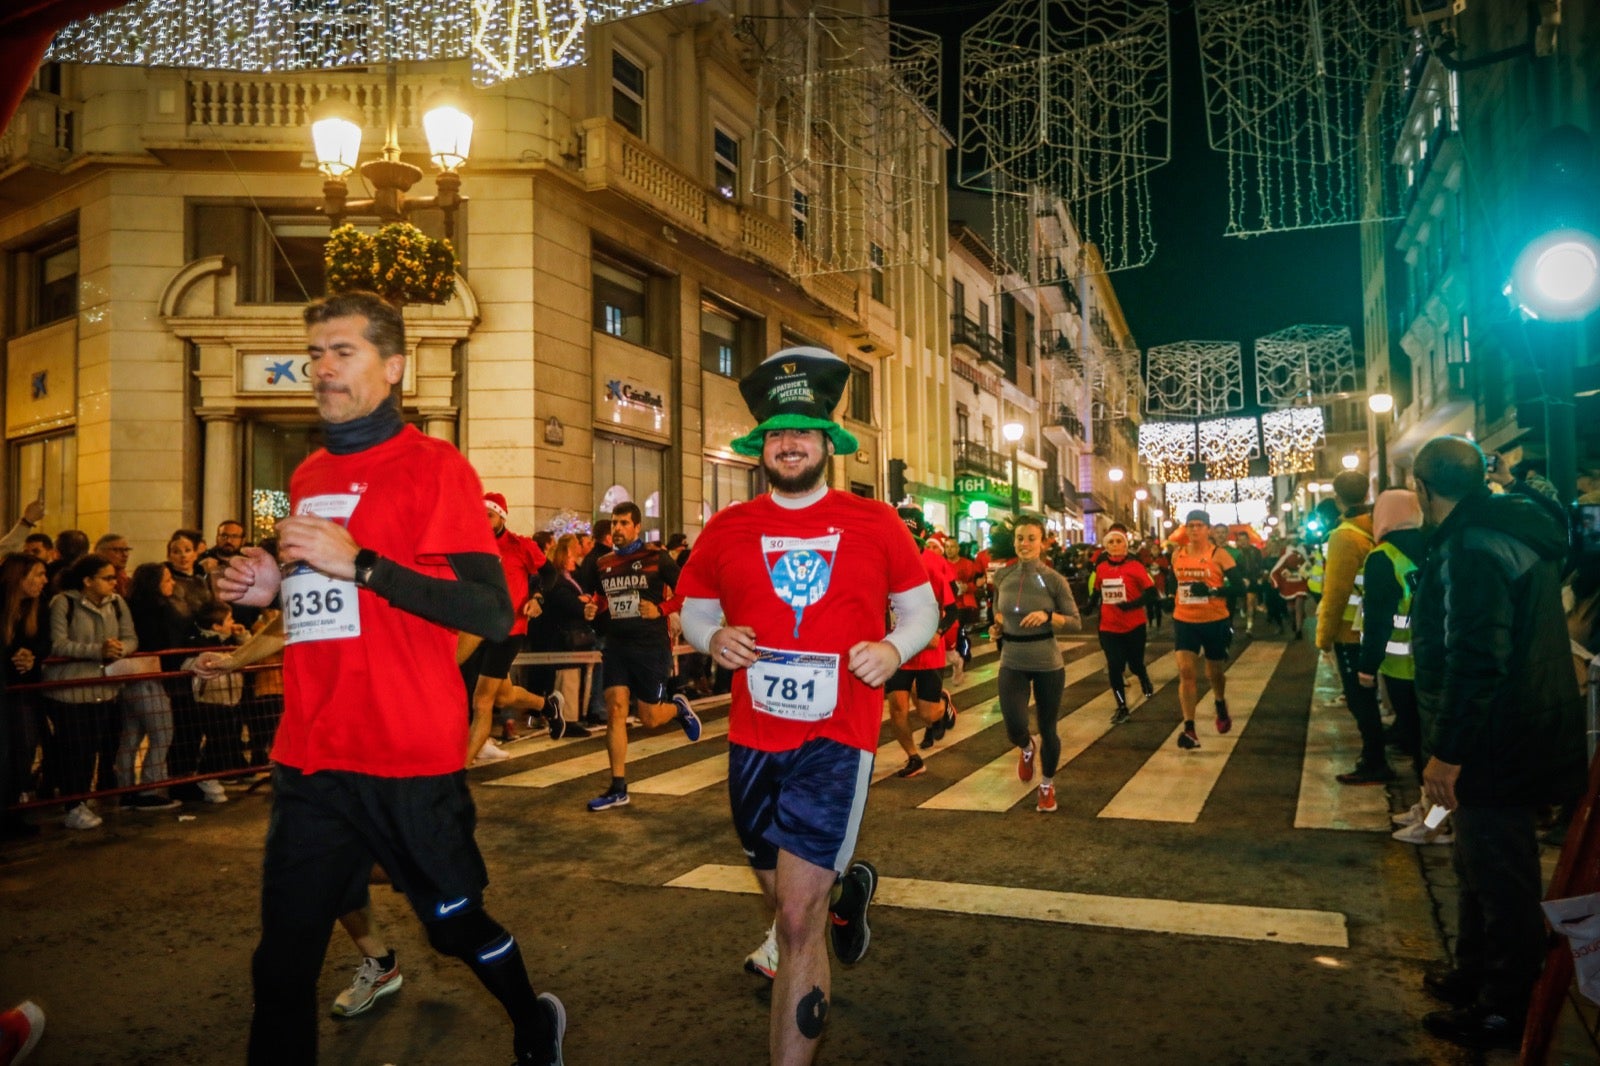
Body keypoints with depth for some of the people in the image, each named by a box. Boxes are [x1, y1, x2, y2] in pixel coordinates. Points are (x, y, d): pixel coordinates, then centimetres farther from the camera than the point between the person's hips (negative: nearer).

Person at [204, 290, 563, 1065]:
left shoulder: (434, 466, -8)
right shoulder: (307, 478, 12)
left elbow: (492, 614, -18)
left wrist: (358, 562, -22)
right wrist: (274, 587, 4)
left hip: (410, 764, -5)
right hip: (308, 759, 5)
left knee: (455, 922, 15)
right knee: (282, 966, 8)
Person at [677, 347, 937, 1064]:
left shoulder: (876, 524, -1)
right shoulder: (726, 529, 3)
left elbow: (922, 607, 8)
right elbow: (693, 606, 14)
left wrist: (895, 648, -12)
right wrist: (711, 637, -8)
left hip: (837, 738, -3)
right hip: (752, 740, 4)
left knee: (798, 919, -10)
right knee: (785, 902, 22)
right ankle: (847, 884, 56)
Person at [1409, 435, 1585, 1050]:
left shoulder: (1471, 548, -24)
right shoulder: (1510, 530, 10)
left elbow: (1477, 660, -29)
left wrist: (1448, 750, -23)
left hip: (1497, 746, -10)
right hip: (1513, 738, 10)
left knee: (1500, 879, 4)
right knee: (1483, 868, 22)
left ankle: (1506, 1011, 19)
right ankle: (1477, 975, 37)